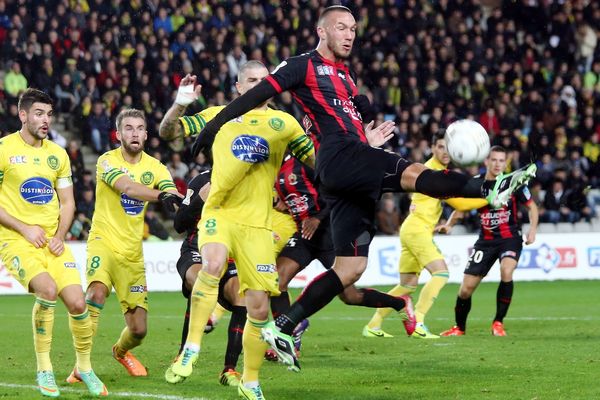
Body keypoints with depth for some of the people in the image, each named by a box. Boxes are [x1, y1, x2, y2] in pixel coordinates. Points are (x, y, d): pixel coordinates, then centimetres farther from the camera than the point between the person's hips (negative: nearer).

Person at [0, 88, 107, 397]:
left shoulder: (58, 154, 11)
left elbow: (67, 202, 16)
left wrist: (60, 236, -2)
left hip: (52, 241, 5)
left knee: (77, 303, -8)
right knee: (48, 289, -28)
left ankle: (84, 366, 17)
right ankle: (43, 369, -12)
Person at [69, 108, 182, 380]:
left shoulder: (155, 167, 5)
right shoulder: (107, 161, -8)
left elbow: (174, 198, -10)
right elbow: (127, 187, -28)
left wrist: (179, 201, -35)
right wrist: (161, 195, -44)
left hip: (133, 253, 4)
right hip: (104, 242, -4)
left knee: (138, 329, 2)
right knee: (97, 291, -34)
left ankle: (121, 351, 39)